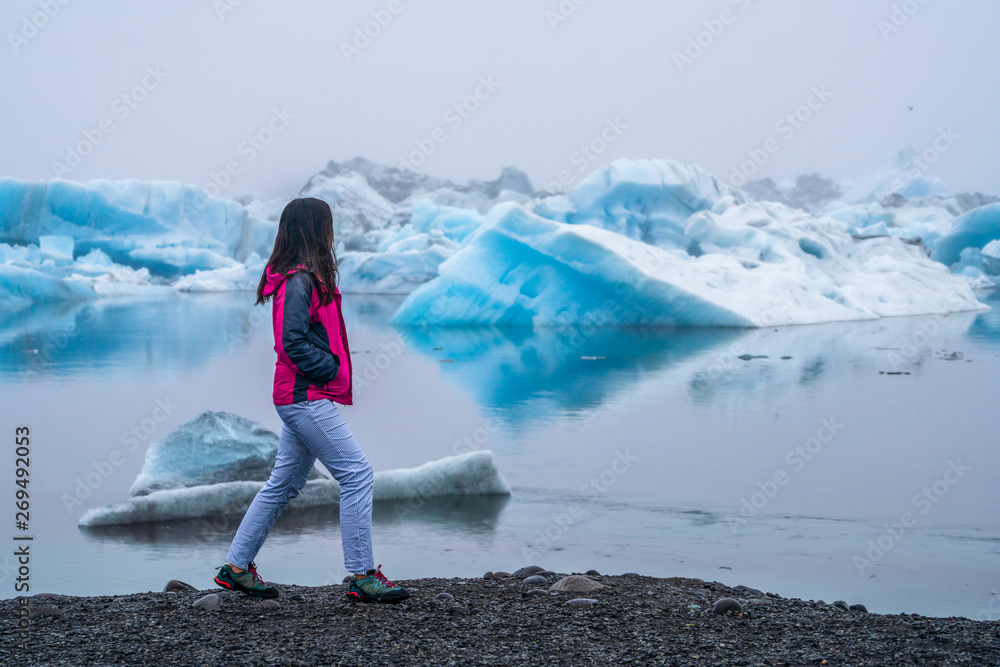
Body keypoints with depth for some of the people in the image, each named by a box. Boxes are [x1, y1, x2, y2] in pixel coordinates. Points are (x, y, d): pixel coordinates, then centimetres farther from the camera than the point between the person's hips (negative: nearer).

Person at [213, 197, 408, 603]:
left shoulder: (307, 278, 16)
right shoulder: (299, 281, -15)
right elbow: (292, 342, -21)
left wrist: (332, 367, 9)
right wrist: (330, 368, -13)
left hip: (301, 397, 10)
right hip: (306, 397, -10)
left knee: (285, 483, 15)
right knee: (357, 474, -8)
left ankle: (237, 566, 21)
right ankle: (362, 576, -4)